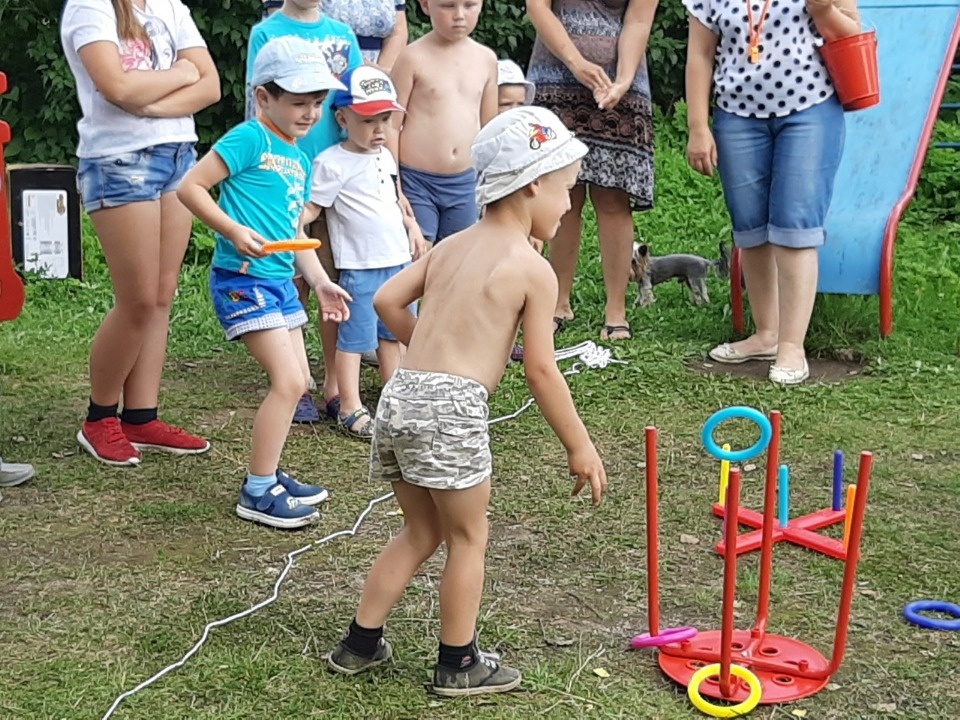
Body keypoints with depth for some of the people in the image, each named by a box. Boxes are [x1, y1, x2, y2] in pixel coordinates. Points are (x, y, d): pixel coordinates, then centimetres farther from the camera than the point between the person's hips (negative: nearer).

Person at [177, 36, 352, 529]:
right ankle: (258, 493, -1)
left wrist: (321, 282, 17)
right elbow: (191, 186, -15)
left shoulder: (300, 159, 16)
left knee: (297, 381, 14)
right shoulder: (251, 139, -10)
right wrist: (234, 230, -24)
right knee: (287, 381, -12)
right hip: (243, 278, -9)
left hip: (279, 281, 9)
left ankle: (268, 475, 28)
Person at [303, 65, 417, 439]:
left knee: (392, 332, 17)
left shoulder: (386, 156, 11)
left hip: (398, 260, 7)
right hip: (360, 266, -7)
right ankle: (351, 409, 5)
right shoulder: (332, 163, -12)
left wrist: (411, 226, 22)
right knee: (356, 337, -2)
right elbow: (311, 207, -13)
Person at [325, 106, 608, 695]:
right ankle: (459, 665, 22)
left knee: (422, 532, 23)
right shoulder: (532, 269, -4)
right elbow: (542, 369, -5)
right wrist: (580, 447, 3)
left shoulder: (451, 246, 17)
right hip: (451, 409, -7)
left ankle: (361, 644, 29)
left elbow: (388, 299, 15)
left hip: (400, 397, 7)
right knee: (468, 537, 11)